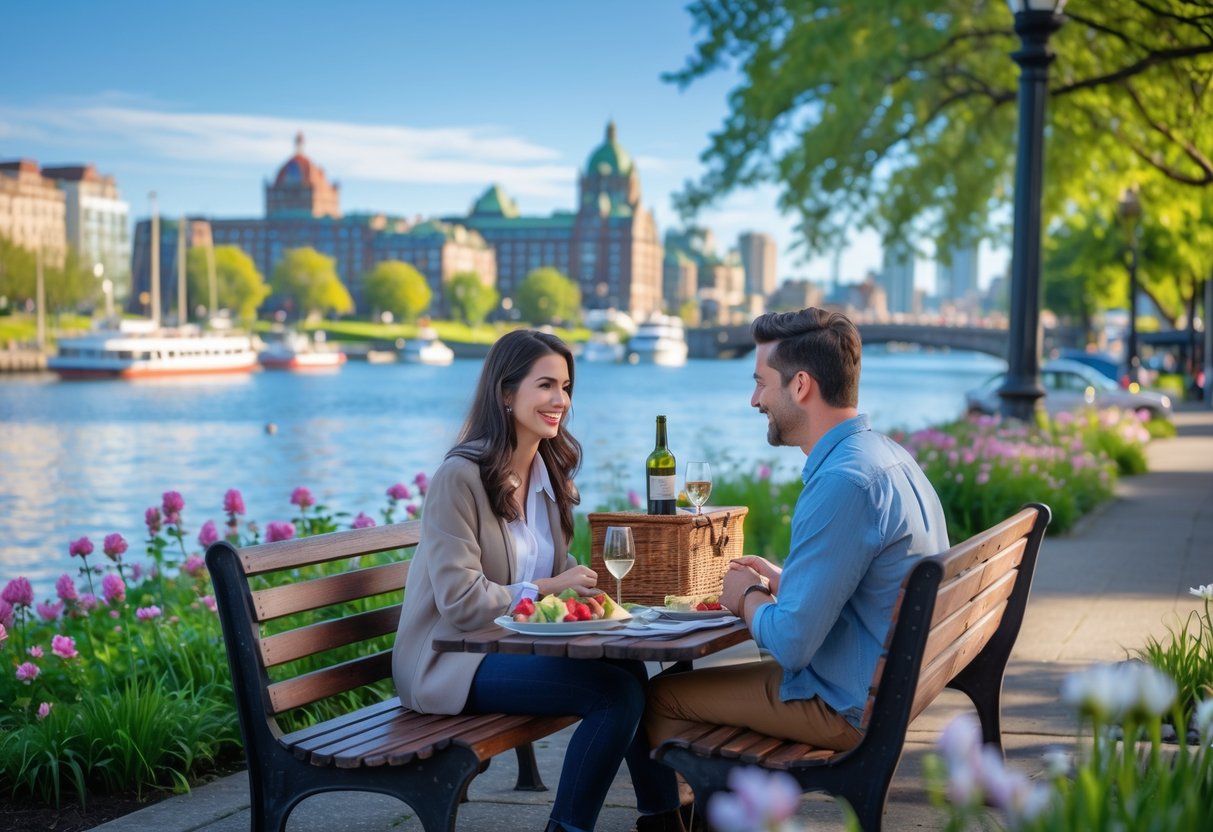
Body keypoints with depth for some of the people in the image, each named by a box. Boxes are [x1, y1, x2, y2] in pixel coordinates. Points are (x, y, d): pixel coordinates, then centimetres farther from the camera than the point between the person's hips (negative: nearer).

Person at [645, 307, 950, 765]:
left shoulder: (843, 483, -26)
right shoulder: (886, 453, 6)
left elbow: (790, 643, -26)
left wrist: (748, 596, -7)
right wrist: (781, 581, 11)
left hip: (851, 710, -10)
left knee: (658, 697, 2)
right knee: (697, 672, 24)